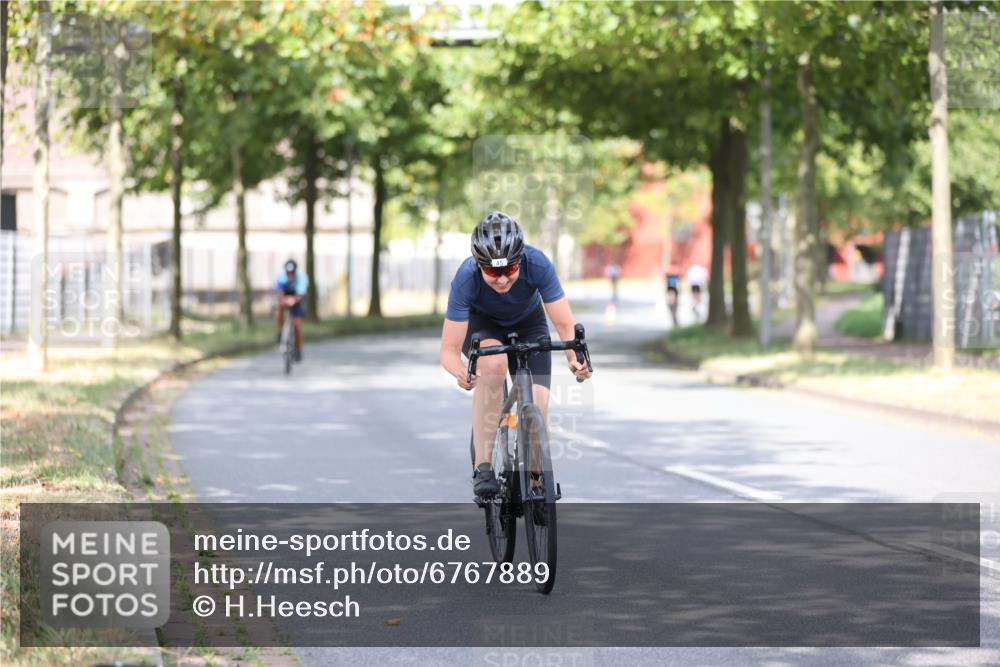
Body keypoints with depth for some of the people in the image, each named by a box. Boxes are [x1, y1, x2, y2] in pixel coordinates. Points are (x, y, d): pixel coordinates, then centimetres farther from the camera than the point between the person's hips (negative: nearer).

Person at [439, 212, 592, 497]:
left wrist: (574, 358, -52)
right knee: (493, 364, -35)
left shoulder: (537, 264, -35)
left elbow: (566, 325, -31)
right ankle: (482, 466, -27)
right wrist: (461, 372, -58)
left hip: (528, 323, 2)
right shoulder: (466, 278, -37)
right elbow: (449, 350, -35)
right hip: (480, 323, -1)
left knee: (537, 407, -17)